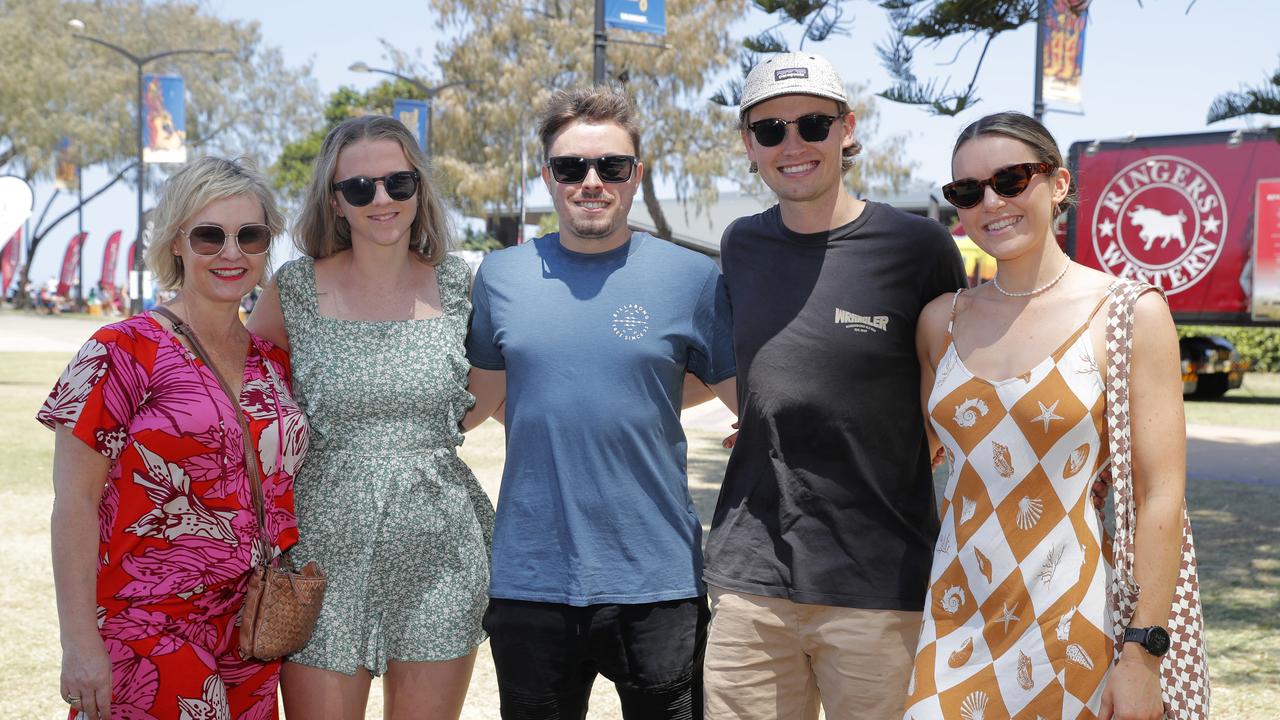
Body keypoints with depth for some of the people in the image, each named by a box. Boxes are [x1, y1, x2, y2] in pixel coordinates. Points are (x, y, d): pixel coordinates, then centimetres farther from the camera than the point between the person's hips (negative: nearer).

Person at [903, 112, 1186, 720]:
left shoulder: (1129, 313, -6)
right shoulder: (941, 320, 7)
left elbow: (1159, 498, -9)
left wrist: (1143, 656, -13)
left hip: (1078, 624, -3)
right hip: (960, 619, 4)